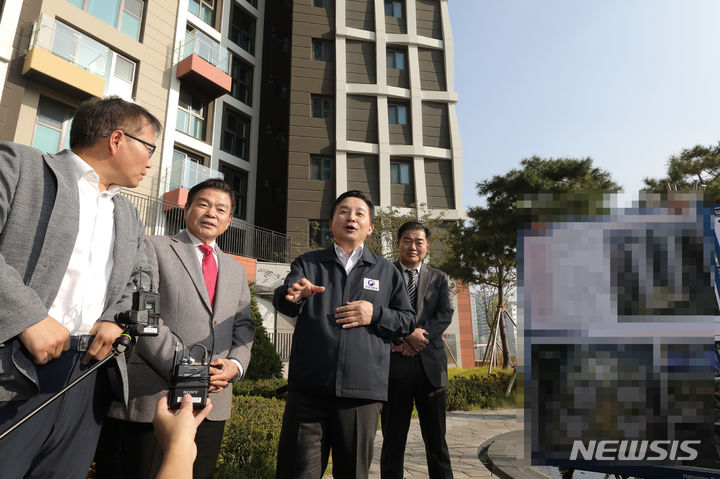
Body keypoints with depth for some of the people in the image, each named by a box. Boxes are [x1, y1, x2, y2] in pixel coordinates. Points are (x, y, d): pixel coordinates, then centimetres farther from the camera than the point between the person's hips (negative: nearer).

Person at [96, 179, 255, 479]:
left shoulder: (236, 270, 18)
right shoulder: (155, 249, 1)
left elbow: (244, 327, 14)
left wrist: (235, 364, -6)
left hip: (212, 404, 5)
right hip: (151, 399, -5)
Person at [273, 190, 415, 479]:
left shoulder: (386, 271, 14)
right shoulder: (308, 263, 12)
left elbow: (408, 320, 13)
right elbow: (282, 300, -5)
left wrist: (375, 314, -6)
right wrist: (293, 294, -28)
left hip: (363, 390, 1)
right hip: (308, 389, 0)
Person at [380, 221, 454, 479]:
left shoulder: (438, 278, 13)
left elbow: (445, 314, 1)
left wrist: (416, 338, -13)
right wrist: (407, 334, -17)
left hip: (430, 364, 2)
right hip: (394, 364, -2)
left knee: (436, 439, 9)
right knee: (393, 438, 8)